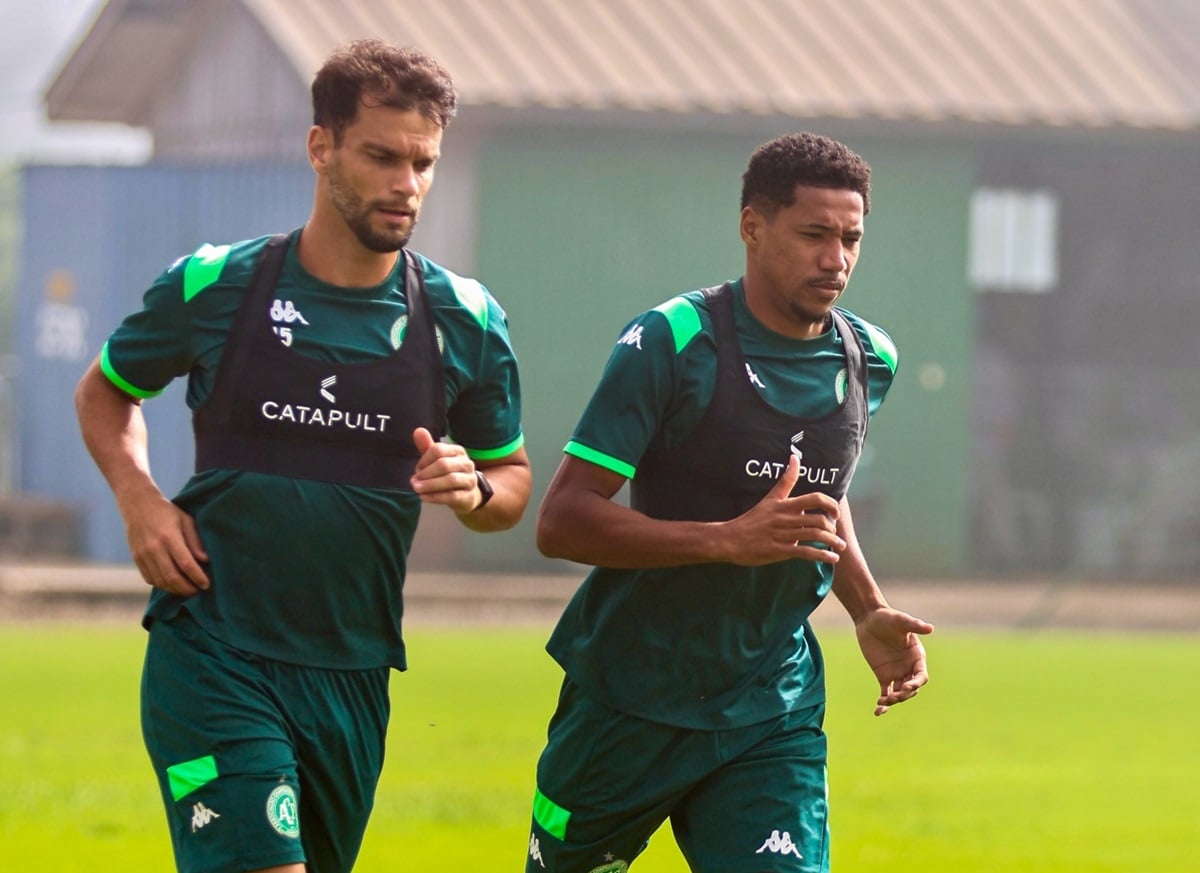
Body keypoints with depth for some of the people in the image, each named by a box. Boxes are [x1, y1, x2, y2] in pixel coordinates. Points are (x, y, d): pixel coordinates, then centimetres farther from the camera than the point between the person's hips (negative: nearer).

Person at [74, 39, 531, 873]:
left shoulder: (464, 320, 3)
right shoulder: (212, 287, -2)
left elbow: (514, 477, 14)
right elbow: (105, 391, 15)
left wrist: (473, 490, -10)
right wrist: (139, 498, -3)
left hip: (353, 673, 4)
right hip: (211, 659, -4)